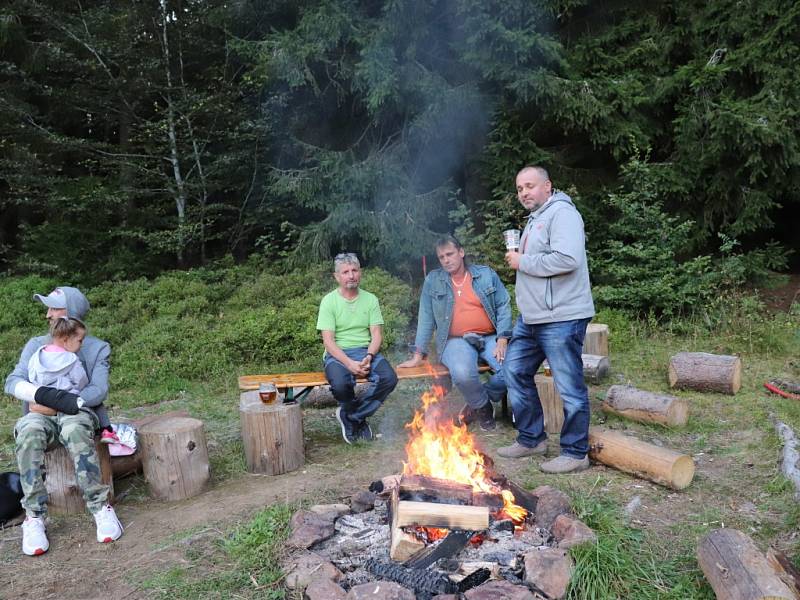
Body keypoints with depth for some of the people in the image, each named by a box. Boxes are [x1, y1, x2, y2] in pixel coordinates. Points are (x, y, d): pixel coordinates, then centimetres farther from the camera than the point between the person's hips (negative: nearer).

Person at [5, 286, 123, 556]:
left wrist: (67, 401, -24)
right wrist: (43, 394, -20)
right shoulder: (36, 345, 15)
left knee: (75, 430, -38)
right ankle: (34, 517, -31)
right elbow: (12, 382, 1)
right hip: (40, 415, 2)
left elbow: (99, 390, -6)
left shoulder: (97, 348, 7)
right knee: (28, 433, -35)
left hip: (76, 413, -2)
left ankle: (100, 507, -33)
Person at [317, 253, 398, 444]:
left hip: (366, 351, 3)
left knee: (389, 378, -27)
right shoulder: (329, 301, -1)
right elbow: (328, 341, -8)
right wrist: (349, 363, -22)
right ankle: (358, 417, 0)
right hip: (338, 354, -3)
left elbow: (377, 334, 3)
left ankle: (351, 416, -6)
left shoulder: (370, 299, 9)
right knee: (340, 384, -35)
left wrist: (369, 357, -17)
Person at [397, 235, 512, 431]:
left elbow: (503, 306, 6)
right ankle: (483, 408, -1)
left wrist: (502, 340, -7)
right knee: (462, 373, -35)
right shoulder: (433, 280, 10)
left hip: (489, 338, 2)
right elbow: (426, 317, 7)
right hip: (456, 341, -1)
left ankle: (477, 405, 2)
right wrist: (418, 355, 2)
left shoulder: (486, 274, 10)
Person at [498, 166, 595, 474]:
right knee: (515, 371, 15)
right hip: (531, 318, 11)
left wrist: (523, 262, -15)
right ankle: (531, 439, 28)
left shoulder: (561, 213, -11)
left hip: (561, 318, -10)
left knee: (569, 386, -1)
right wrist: (517, 259, 8)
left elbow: (567, 259, -26)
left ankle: (575, 453, 13)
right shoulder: (534, 219, 20)